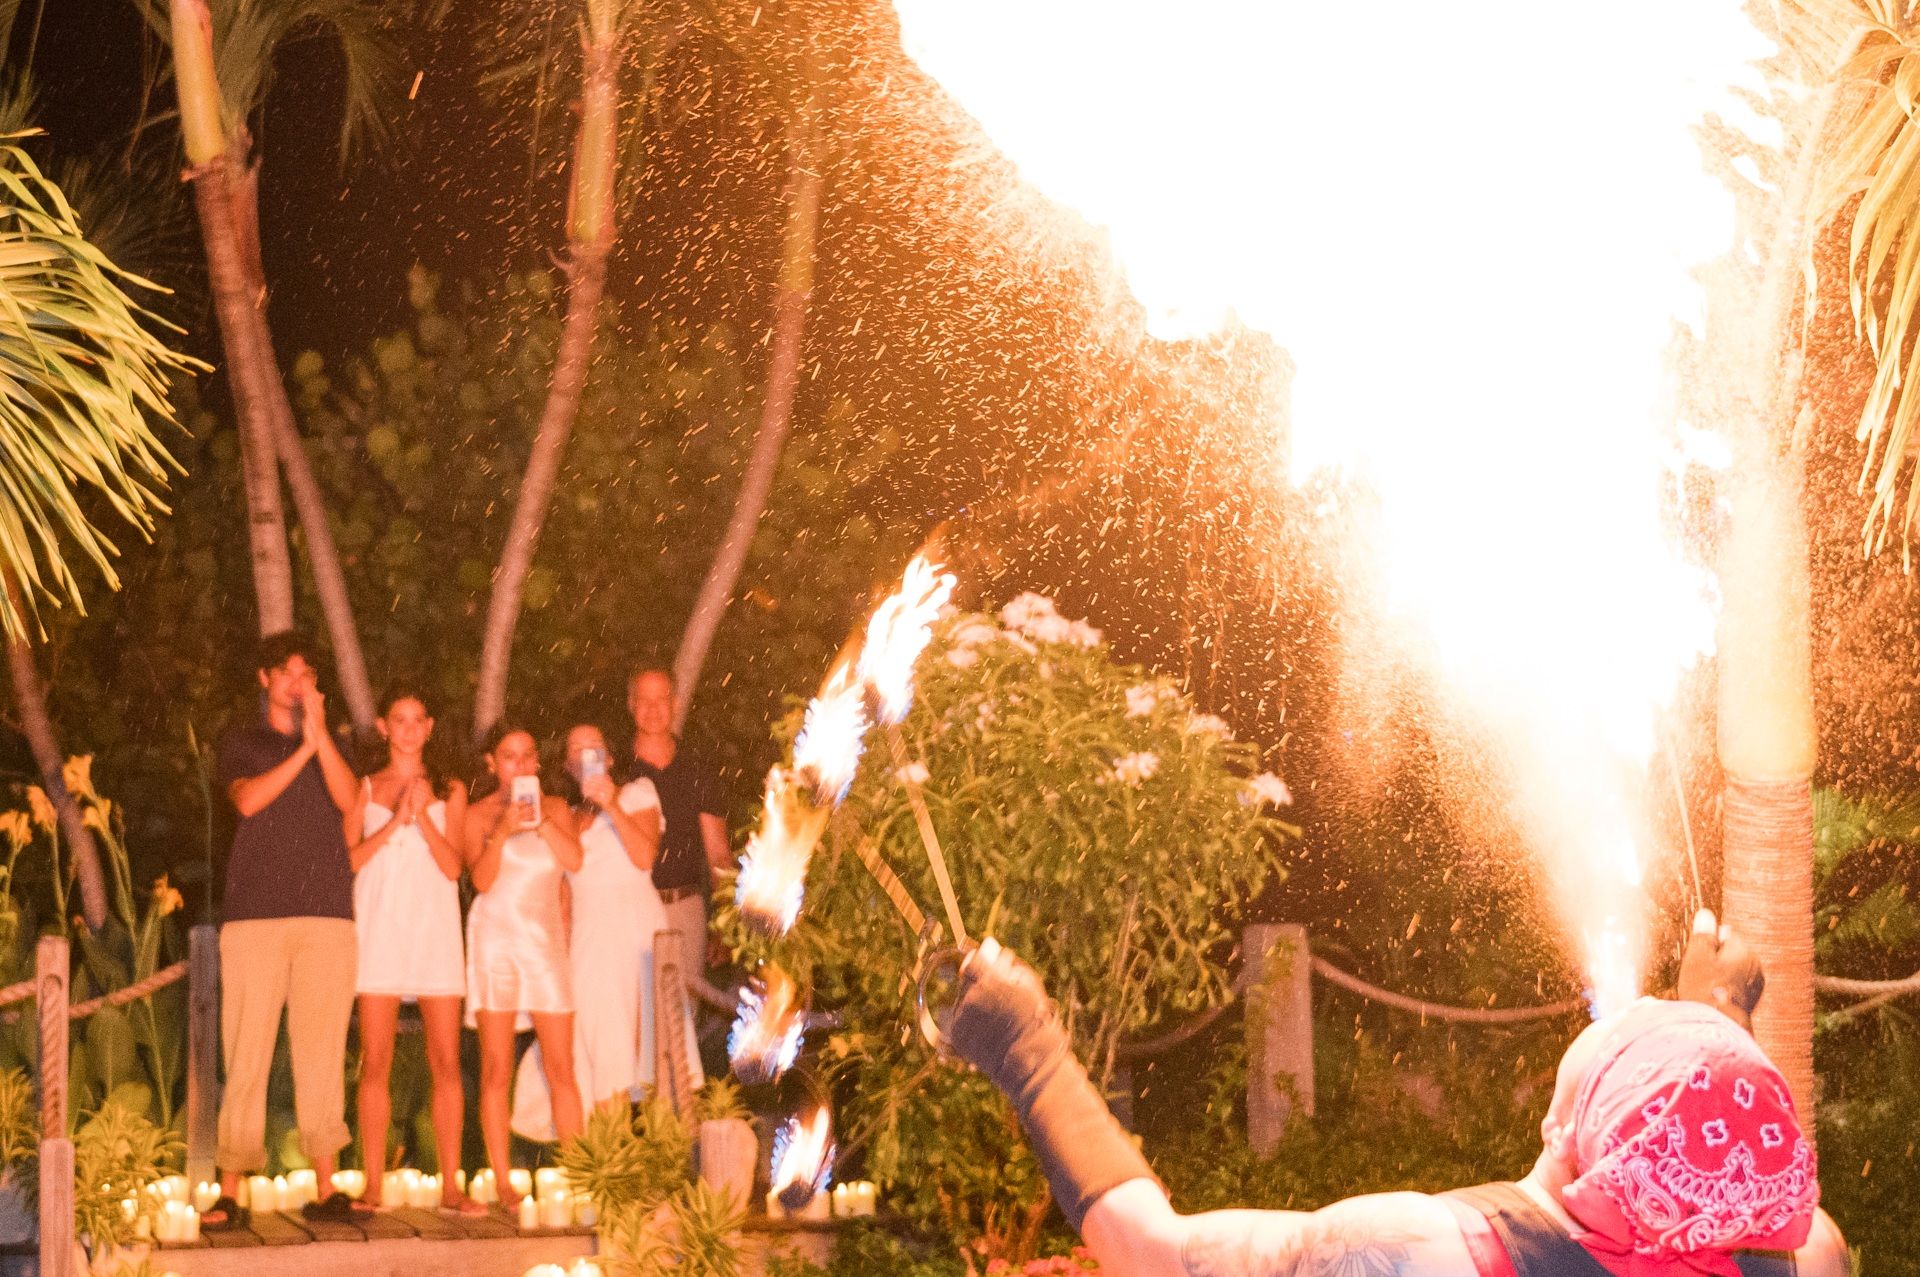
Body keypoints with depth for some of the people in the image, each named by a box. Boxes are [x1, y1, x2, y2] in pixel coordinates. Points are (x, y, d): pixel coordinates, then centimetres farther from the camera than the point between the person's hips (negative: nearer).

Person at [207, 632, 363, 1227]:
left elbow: (348, 798, -1)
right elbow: (248, 800, -6)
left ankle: (325, 1186, 0)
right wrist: (303, 748, -10)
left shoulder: (331, 745, 19)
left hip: (327, 915, 2)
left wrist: (320, 733, -9)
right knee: (246, 1051, -7)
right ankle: (229, 1194, -8)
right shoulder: (241, 743, 14)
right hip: (255, 911, -2)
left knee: (321, 1050, -1)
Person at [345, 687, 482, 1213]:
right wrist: (394, 822, -10)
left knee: (446, 1062, -3)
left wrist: (422, 816, -10)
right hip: (380, 929, -1)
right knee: (375, 1064, -4)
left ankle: (451, 1187, 0)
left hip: (435, 930, 1)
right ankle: (372, 1186, -2)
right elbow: (348, 859, 0)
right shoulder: (364, 789, 10)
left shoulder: (449, 791, 12)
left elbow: (453, 866, 2)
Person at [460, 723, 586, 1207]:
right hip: (495, 936, -2)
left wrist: (540, 818, -10)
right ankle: (503, 1183, -3)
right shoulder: (478, 814, 4)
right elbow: (481, 879, -8)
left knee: (561, 1068, -3)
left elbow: (573, 859, -2)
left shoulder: (556, 808, 13)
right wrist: (503, 830, -20)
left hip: (547, 937, 2)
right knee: (497, 1069, -4)